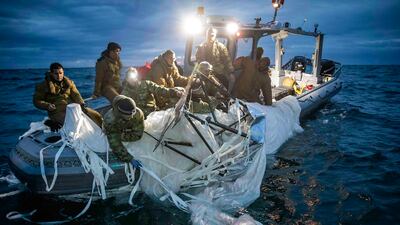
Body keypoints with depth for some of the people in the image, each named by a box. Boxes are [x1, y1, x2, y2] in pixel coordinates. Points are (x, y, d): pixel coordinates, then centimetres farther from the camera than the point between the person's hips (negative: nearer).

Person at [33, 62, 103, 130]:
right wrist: (47, 105, -13)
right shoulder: (44, 85, 7)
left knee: (96, 115, -11)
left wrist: (81, 104, -13)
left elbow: (76, 95, 8)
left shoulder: (69, 82, 16)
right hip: (57, 111, -4)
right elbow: (37, 100, 7)